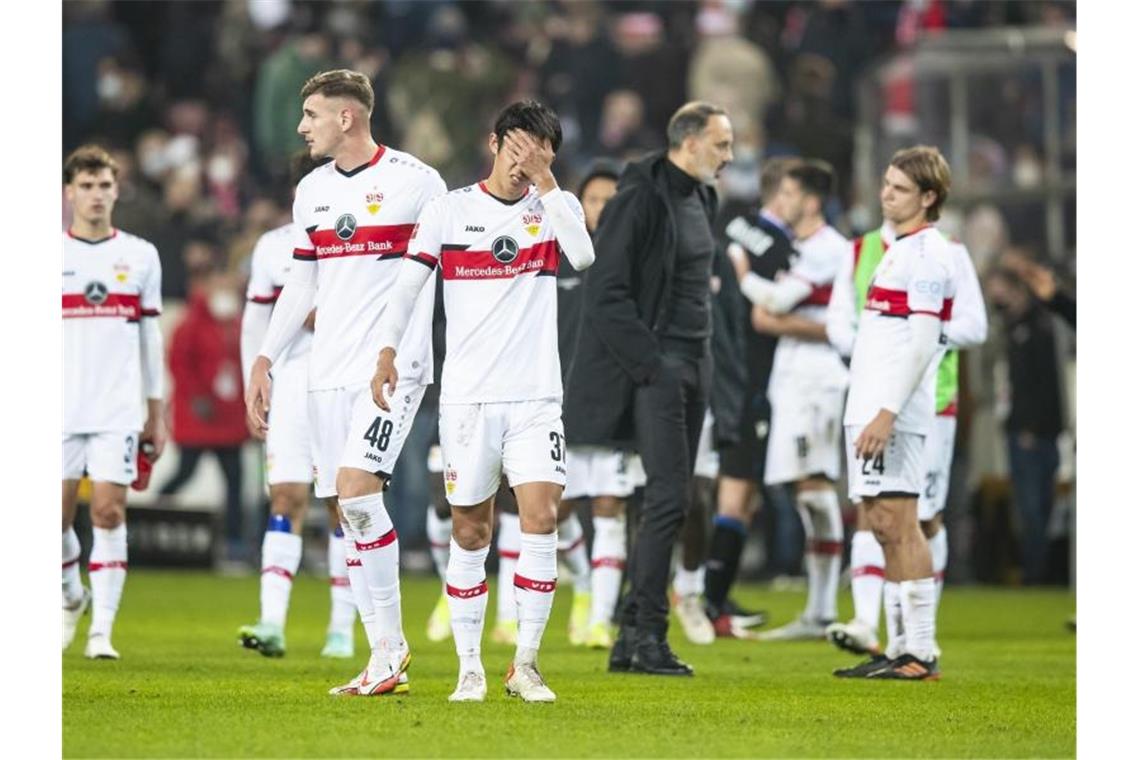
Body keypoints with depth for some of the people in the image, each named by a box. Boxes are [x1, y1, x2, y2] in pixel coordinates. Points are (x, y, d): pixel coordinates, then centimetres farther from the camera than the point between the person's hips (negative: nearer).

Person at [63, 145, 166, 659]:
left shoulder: (140, 256, 8)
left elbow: (150, 337, 13)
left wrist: (156, 414, 12)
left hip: (118, 410, 0)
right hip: (60, 409, 0)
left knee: (109, 511, -10)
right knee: (56, 517, 2)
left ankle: (101, 630, -9)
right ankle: (72, 597, 30)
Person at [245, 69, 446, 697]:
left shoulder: (415, 181, -6)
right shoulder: (312, 191, 13)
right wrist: (265, 361, 15)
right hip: (329, 372, 7)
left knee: (358, 489, -21)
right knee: (347, 510, 3)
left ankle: (390, 640, -11)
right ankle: (384, 659, 7)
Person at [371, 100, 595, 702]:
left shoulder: (555, 206, 5)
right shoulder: (449, 210, 3)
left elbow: (582, 255, -16)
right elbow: (407, 284, 0)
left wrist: (543, 179, -17)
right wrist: (388, 350, -14)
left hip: (536, 398, 0)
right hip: (467, 397, 0)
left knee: (540, 520, -12)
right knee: (470, 533, 4)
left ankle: (526, 664, -3)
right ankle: (469, 669, 13)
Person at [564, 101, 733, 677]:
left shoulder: (701, 198, 14)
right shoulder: (640, 199, -13)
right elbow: (606, 294, -16)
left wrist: (703, 361, 14)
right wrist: (651, 365, -18)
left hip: (692, 365, 9)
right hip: (652, 365, -9)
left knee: (669, 502, 7)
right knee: (669, 497, -13)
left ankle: (631, 638, 11)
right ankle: (648, 635, -9)